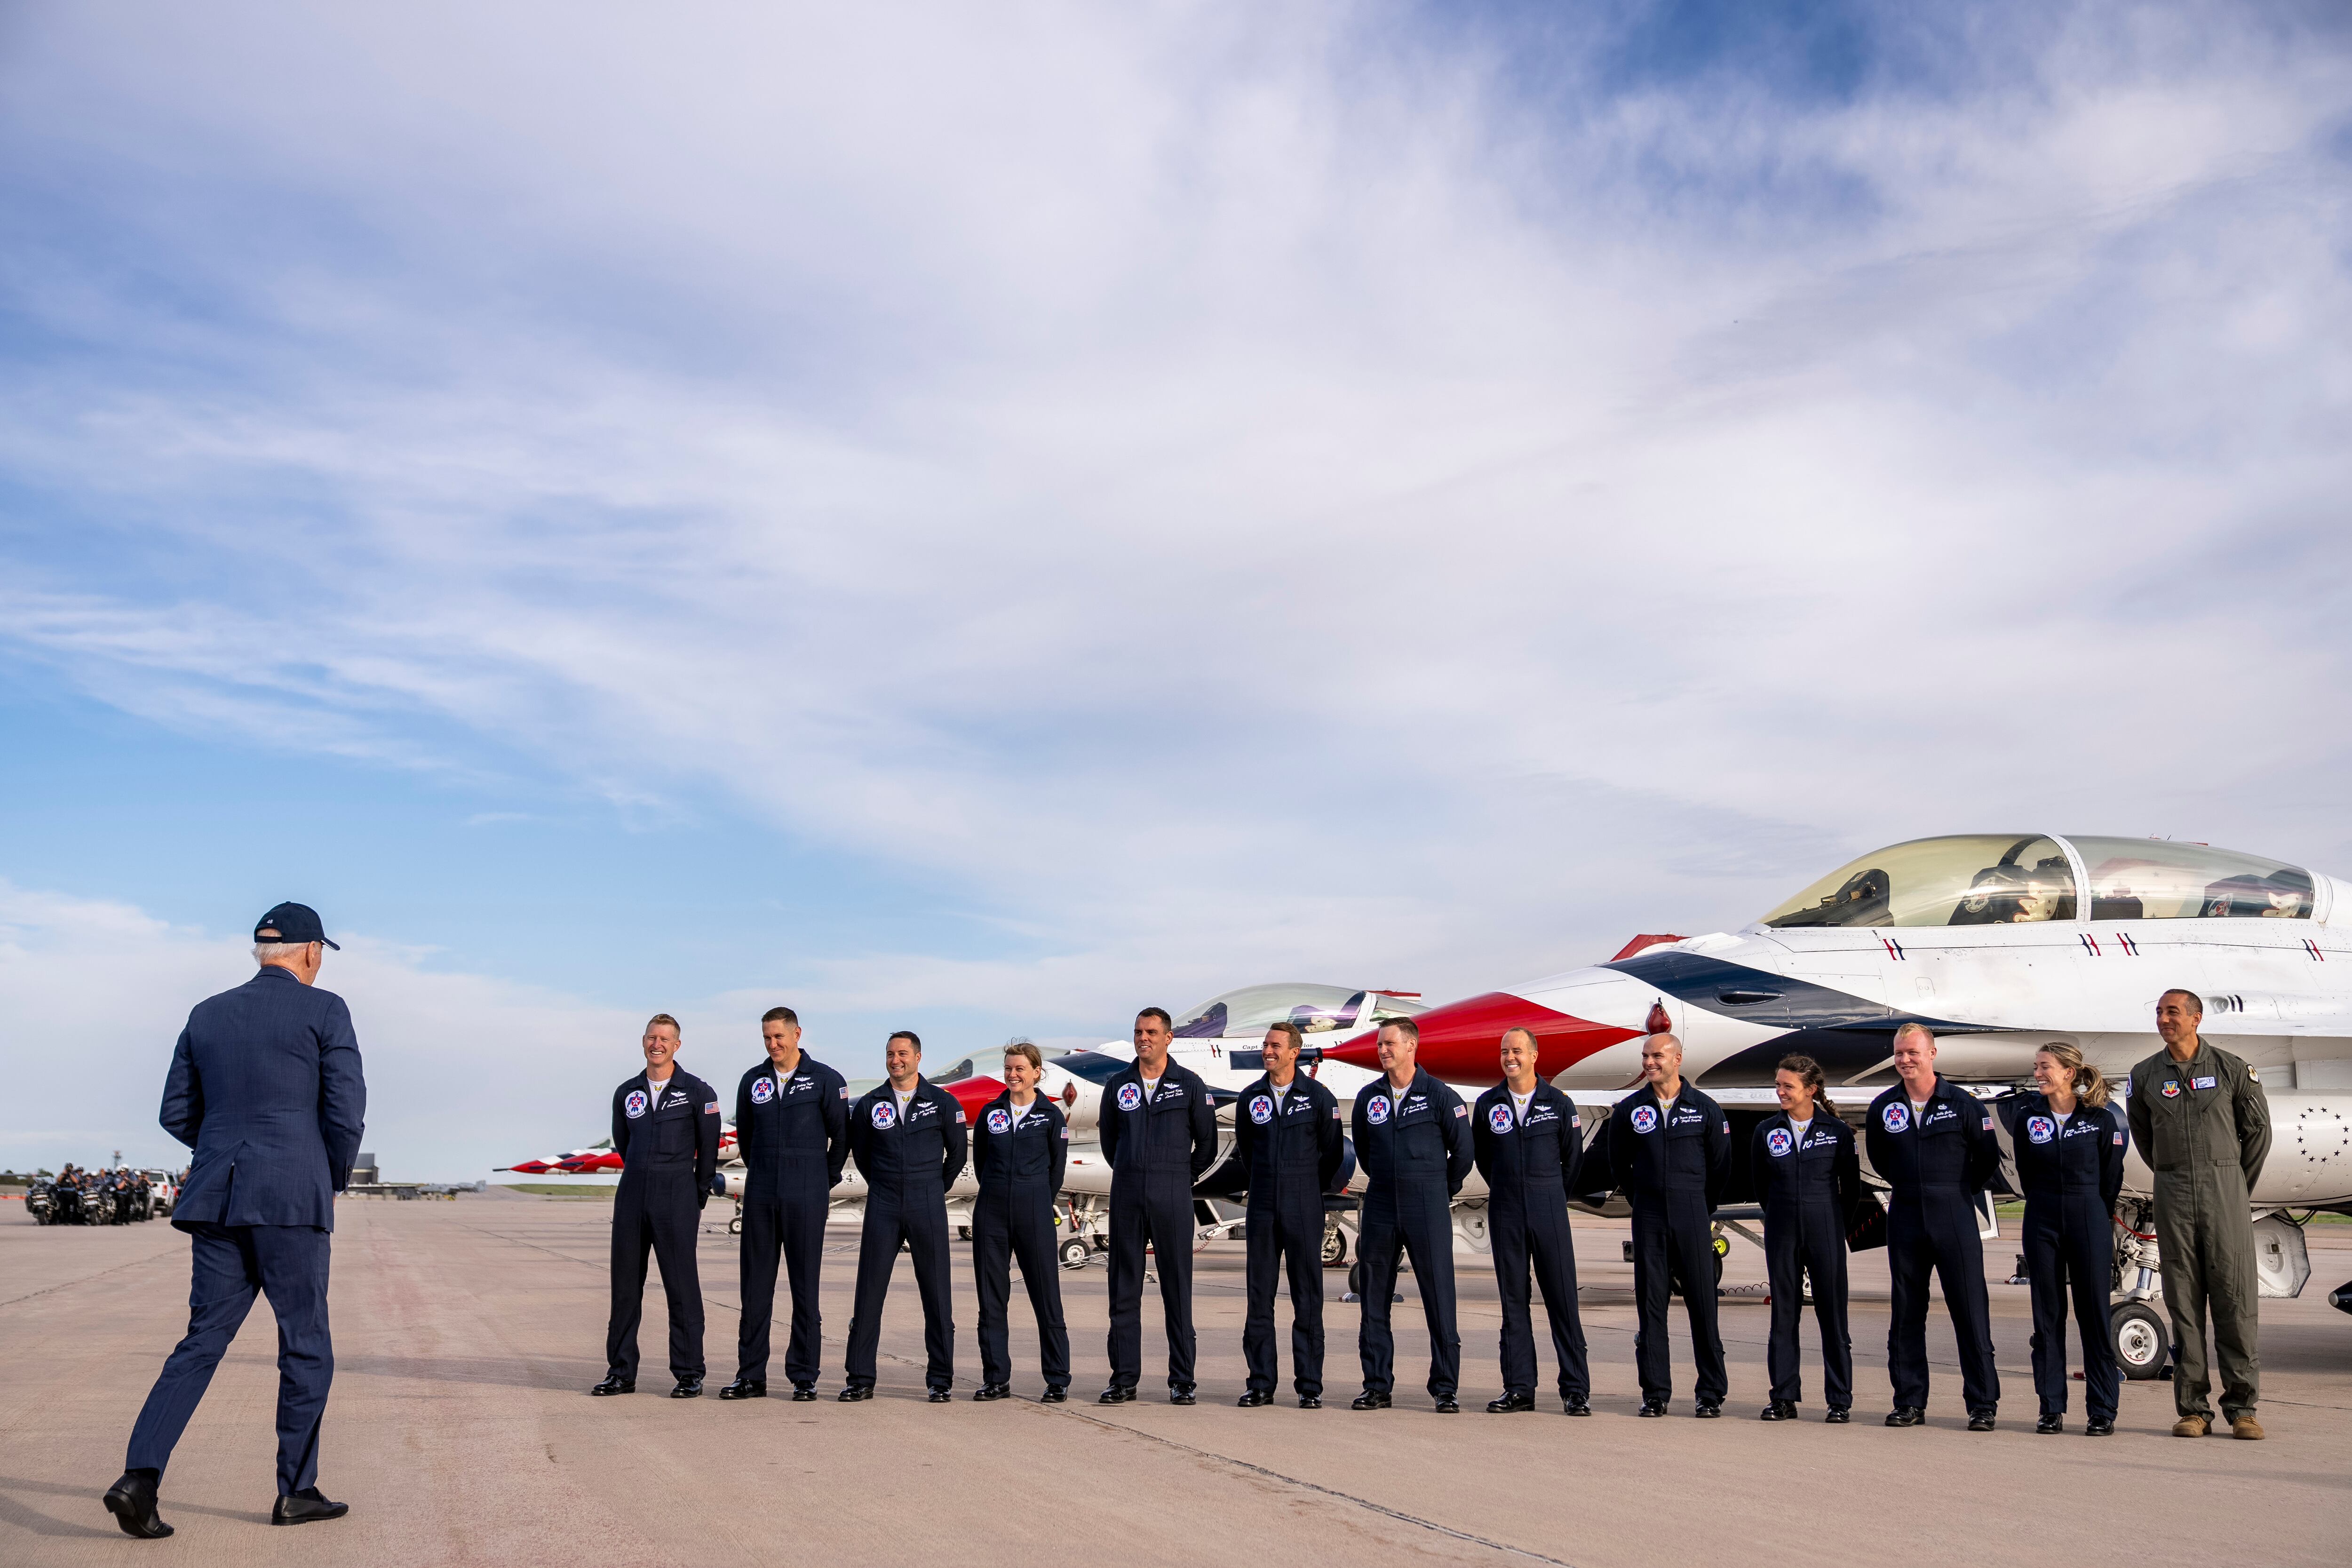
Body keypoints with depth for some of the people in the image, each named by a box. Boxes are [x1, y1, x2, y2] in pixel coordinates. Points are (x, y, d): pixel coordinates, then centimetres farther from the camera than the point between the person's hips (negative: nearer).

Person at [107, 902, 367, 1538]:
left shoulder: (208, 1015, 13)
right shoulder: (324, 1010, -3)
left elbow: (177, 1113, 14)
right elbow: (346, 1112, -7)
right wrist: (334, 1181, 10)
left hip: (215, 1199, 5)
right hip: (292, 1199, -5)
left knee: (203, 1341, 9)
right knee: (306, 1347, 7)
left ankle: (140, 1476, -5)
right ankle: (296, 1491, 12)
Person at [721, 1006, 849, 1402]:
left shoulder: (825, 1079, -3)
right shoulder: (753, 1081, 8)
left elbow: (841, 1135, 5)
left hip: (805, 1198, -3)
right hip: (760, 1197, 3)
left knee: (805, 1287, 1)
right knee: (755, 1285, 5)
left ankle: (804, 1376, 7)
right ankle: (751, 1376, 11)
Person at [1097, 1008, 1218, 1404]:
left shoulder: (1190, 1085, 2)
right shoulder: (1117, 1085, 8)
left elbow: (1207, 1144, 9)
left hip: (1172, 1197, -2)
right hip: (1127, 1196, 2)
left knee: (1177, 1289, 1)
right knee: (1124, 1289, 4)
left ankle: (1182, 1381, 6)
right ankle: (1124, 1379, 9)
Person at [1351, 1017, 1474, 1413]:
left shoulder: (1440, 1095, -4)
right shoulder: (1368, 1097, 7)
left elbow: (1463, 1151, 4)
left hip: (1428, 1210, -4)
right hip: (1381, 1207, 4)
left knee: (1439, 1298, -2)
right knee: (1374, 1299, 5)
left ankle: (1445, 1388, 6)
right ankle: (1377, 1386, 14)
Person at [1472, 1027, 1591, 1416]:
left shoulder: (1559, 1103, 0)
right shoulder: (1487, 1105, 4)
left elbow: (1573, 1157, 11)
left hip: (1549, 1210, -2)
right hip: (1505, 1212, 2)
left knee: (1563, 1299, -2)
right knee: (1513, 1301, 5)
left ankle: (1576, 1389, 3)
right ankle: (1519, 1388, 10)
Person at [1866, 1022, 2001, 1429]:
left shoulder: (1962, 1103, -4)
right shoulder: (1884, 1108, 5)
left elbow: (1988, 1158, 6)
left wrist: (1958, 1193, 10)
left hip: (1955, 1218, -3)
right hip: (1905, 1217, 3)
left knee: (1971, 1311, -3)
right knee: (1906, 1314, 6)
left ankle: (1983, 1404, 4)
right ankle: (1909, 1403, 14)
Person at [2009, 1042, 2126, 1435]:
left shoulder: (2101, 1119, -4)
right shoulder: (2027, 1116, 2)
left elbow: (2111, 1177, 4)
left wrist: (2095, 1217, 10)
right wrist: (2047, 1207, 13)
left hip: (2090, 1222, -2)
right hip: (2043, 1222, 2)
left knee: (2094, 1314, 1)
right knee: (2047, 1315, 5)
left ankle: (2103, 1410, 9)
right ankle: (2051, 1408, 11)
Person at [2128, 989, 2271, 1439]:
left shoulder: (2231, 1069, 1)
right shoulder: (2145, 1076, 7)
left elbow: (2258, 1129, 10)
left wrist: (2238, 1186, 14)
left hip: (2225, 1190, -2)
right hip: (2173, 1196, 2)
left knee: (2234, 1297, -3)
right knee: (2183, 1301, 2)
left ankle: (2242, 1407, 3)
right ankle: (2193, 1409, 6)